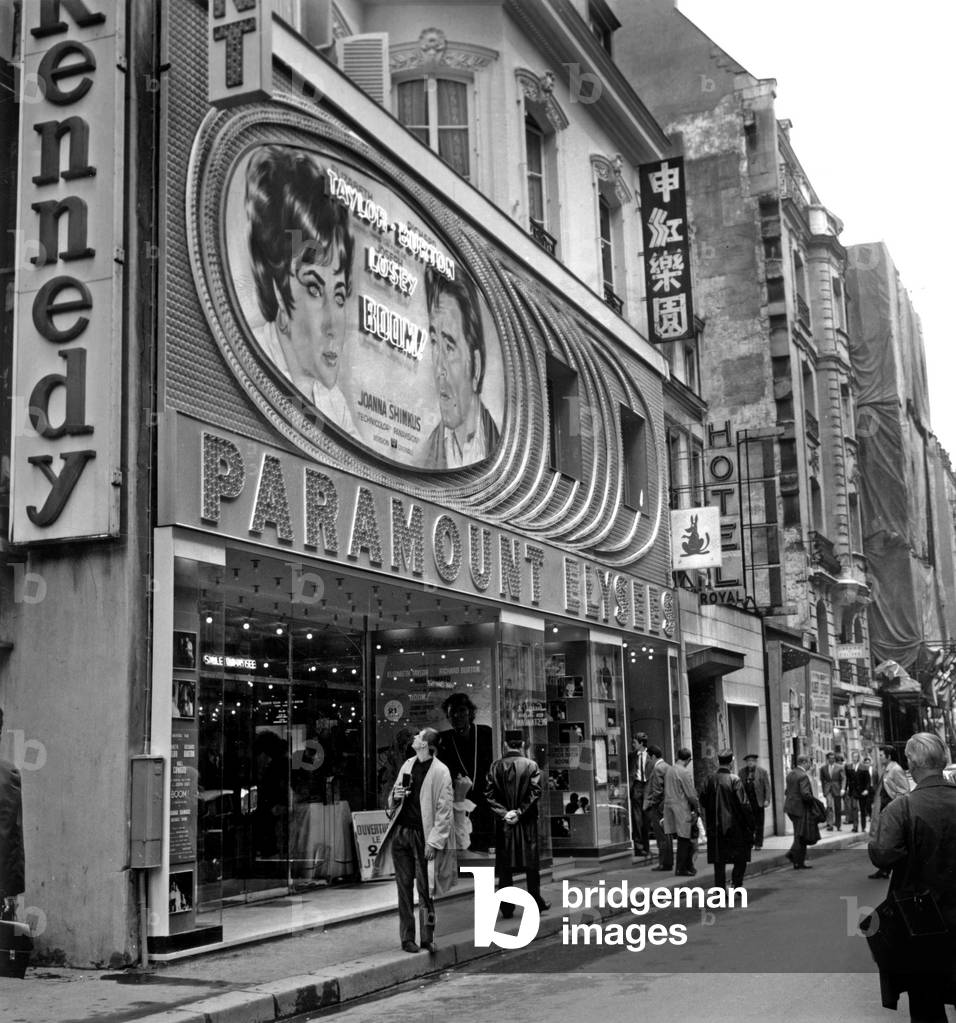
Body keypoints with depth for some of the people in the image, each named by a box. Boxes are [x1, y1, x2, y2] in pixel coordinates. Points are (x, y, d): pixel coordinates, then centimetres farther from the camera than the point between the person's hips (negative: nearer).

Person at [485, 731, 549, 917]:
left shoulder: (496, 766, -1)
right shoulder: (530, 765, -4)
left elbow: (489, 793, -5)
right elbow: (535, 792, -12)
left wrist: (503, 813, -8)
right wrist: (520, 812, -10)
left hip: (503, 822, 1)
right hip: (527, 823, -1)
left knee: (505, 868, 5)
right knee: (531, 865, 10)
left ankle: (507, 907, 5)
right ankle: (536, 901, 15)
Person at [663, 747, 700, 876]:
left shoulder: (669, 771, 9)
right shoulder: (685, 772, -13)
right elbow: (691, 795, -14)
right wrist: (697, 810, -3)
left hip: (669, 806, 7)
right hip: (682, 809, -7)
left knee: (683, 839, 13)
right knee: (684, 839, 1)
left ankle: (688, 867, 19)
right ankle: (681, 869, 5)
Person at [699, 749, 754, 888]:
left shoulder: (710, 781, 0)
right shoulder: (734, 780, -13)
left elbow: (703, 802, 8)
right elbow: (743, 804, -14)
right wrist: (750, 823, -6)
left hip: (715, 827, 4)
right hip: (735, 827, -4)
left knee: (719, 861, 9)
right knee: (740, 858, 9)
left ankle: (720, 889, 7)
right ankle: (736, 883, -4)